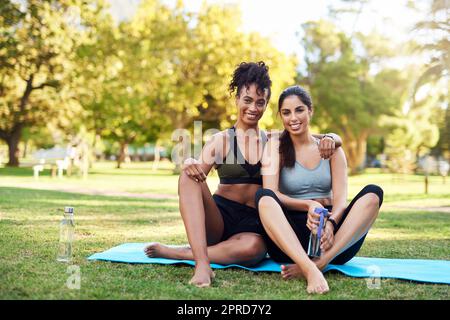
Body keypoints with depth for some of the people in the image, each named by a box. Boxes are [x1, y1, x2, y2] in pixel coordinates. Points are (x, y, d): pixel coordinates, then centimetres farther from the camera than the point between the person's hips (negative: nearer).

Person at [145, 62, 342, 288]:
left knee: (254, 246, -38)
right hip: (218, 220, 0)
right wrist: (190, 166, -30)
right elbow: (200, 170, -6)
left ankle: (174, 253, -21)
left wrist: (329, 139, -9)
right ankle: (202, 263, -39)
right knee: (189, 174, -29)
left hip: (253, 225, 1)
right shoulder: (221, 140, 6)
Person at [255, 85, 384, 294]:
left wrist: (330, 223, -23)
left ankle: (321, 263, -36)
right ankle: (310, 270, -48)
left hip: (332, 240, 2)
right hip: (289, 238, -2)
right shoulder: (275, 146, 6)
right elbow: (270, 195, -8)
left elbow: (340, 198, -1)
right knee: (263, 197, -29)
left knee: (372, 194, -20)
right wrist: (309, 205, -25)